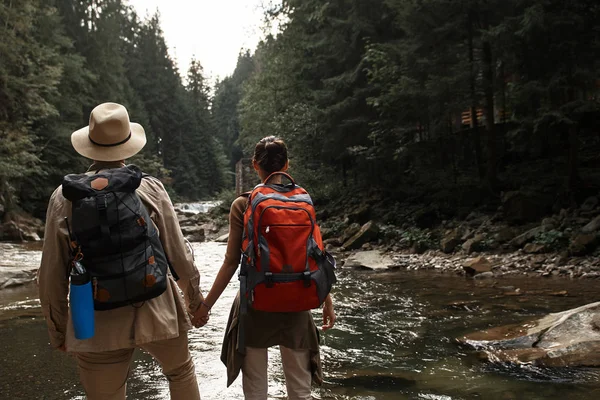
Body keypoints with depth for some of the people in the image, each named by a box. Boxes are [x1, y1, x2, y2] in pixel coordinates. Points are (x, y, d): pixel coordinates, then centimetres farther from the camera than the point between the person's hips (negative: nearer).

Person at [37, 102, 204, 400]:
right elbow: (178, 253, -3)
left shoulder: (64, 196, -5)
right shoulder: (151, 189, -7)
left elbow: (52, 275, -1)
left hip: (97, 327, 0)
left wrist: (58, 329, 13)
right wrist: (194, 295, 15)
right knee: (181, 371, 26)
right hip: (157, 314, 0)